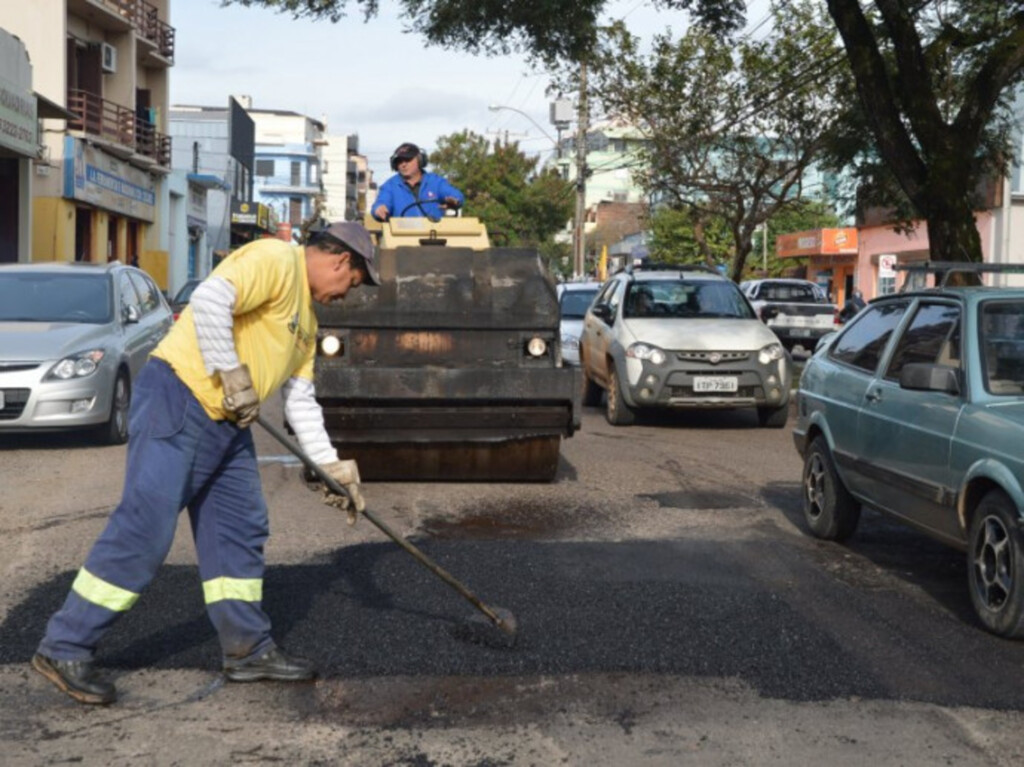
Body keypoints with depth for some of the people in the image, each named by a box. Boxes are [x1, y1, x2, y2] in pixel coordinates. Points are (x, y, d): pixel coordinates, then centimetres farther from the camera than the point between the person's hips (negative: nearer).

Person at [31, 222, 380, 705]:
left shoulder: (306, 317, 22)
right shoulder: (275, 260, -10)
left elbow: (300, 400, 23)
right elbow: (209, 301, -26)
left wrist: (331, 465, 18)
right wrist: (233, 374, -21)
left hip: (227, 423, 11)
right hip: (179, 401, -10)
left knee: (241, 529, 11)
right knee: (144, 528, -12)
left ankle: (248, 650, 21)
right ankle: (64, 649, -5)